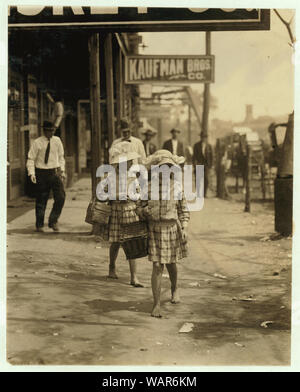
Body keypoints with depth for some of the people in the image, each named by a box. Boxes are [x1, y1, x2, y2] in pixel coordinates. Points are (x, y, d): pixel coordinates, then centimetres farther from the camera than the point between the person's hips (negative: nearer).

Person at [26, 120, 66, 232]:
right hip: (42, 173, -3)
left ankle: (53, 221, 6)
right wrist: (32, 173, -15)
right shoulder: (37, 142, -6)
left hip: (55, 172, 3)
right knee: (41, 200, 4)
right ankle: (39, 225, 19)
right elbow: (31, 159, -4)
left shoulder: (57, 140, 4)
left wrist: (62, 170, 8)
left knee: (61, 197, -10)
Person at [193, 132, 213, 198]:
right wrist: (195, 163, -9)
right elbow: (195, 155, 3)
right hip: (199, 164, -1)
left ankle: (204, 193, 4)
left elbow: (211, 156, 11)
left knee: (206, 180, -5)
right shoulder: (196, 145, 7)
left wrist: (210, 165, 5)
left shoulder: (209, 146, 9)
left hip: (206, 165, 1)